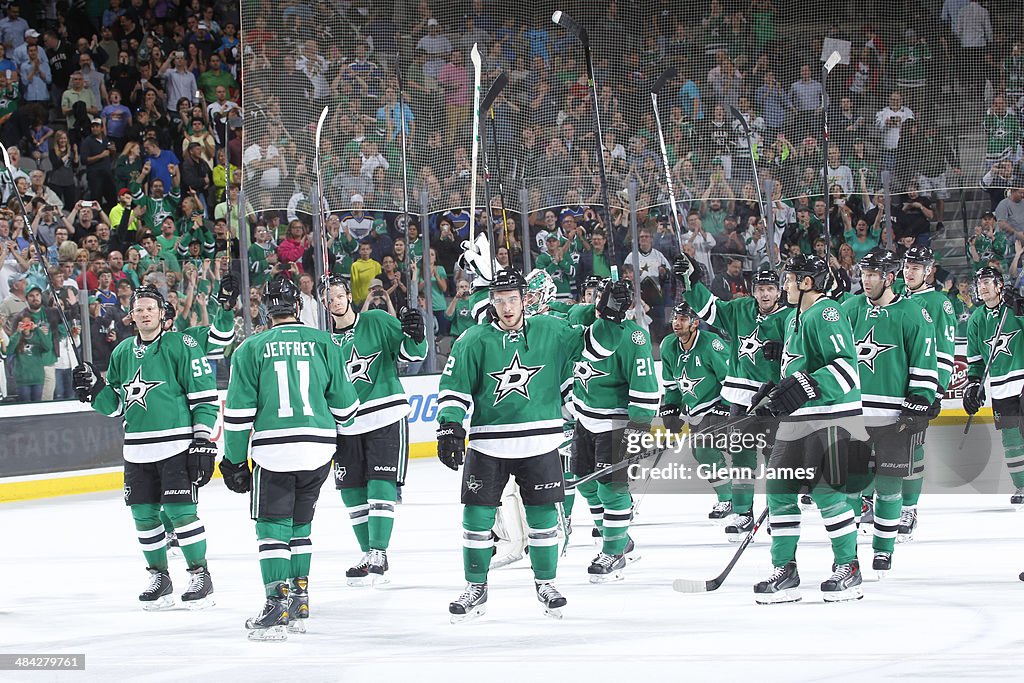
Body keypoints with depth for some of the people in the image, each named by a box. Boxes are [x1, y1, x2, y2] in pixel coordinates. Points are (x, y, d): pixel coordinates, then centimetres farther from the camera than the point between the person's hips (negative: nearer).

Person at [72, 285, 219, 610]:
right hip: (137, 449, 6)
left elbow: (204, 396, -7)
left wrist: (203, 441, -12)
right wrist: (94, 390, 0)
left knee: (181, 511, -9)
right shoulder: (122, 352, 13)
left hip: (176, 445, -6)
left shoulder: (181, 346, -5)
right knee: (144, 515, 7)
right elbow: (116, 405, 19)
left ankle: (200, 575, 1)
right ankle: (159, 577, 19)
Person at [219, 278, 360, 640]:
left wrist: (235, 459, 8)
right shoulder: (324, 344, 5)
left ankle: (277, 608, -9)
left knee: (272, 526, 2)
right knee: (299, 523, 18)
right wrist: (334, 424, 33)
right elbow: (345, 405, 10)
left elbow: (238, 411, -1)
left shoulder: (251, 349, 0)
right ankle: (299, 604, 19)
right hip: (318, 448, 3)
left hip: (273, 450, -3)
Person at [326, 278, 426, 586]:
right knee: (352, 491, 5)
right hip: (347, 425, 5)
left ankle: (379, 554, -8)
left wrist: (414, 336, -24)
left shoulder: (378, 322, -2)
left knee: (381, 485, -10)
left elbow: (411, 353, -4)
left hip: (386, 418, -5)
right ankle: (368, 554, 17)